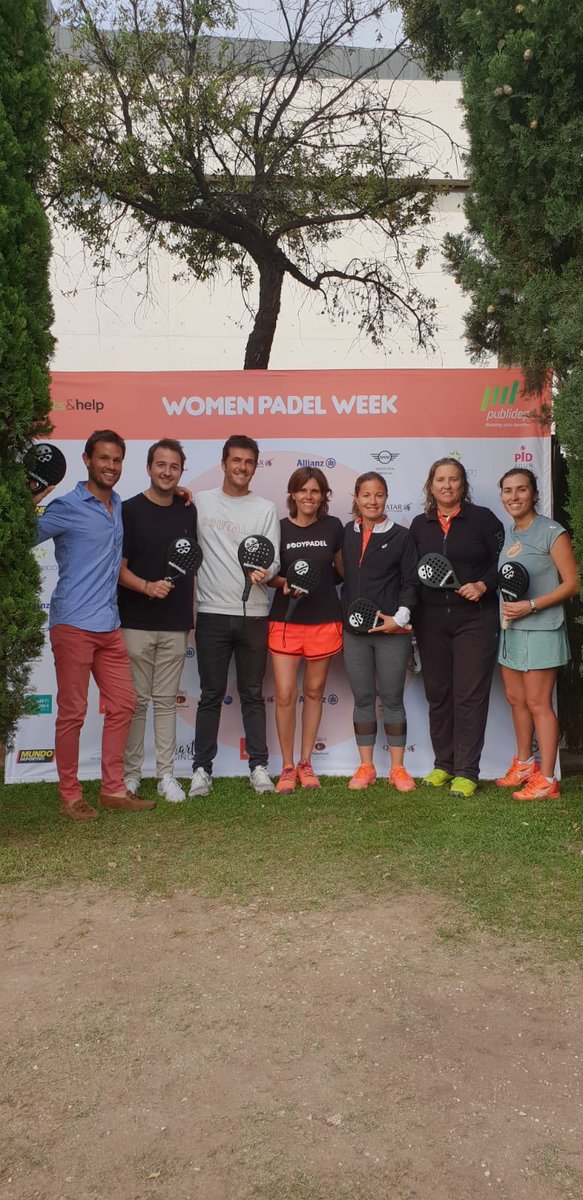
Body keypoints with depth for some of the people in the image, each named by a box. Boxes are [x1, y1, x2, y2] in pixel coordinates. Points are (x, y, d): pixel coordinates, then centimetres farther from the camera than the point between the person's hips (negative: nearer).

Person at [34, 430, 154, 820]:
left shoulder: (118, 506, 13)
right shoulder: (66, 507, -7)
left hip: (109, 626, 7)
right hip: (73, 625, -7)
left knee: (123, 704, 9)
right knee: (73, 712, 0)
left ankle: (113, 789, 21)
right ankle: (70, 796, 13)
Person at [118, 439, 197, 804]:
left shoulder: (189, 511, 8)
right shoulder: (130, 510, -3)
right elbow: (118, 567, -5)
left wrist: (192, 611, 9)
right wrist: (146, 586, -23)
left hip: (176, 624, 3)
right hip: (136, 622, -3)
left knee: (167, 700, 8)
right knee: (137, 700, 3)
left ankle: (167, 774, 14)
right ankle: (131, 773, 15)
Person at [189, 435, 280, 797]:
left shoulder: (266, 509, 5)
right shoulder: (200, 502, 5)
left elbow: (274, 559, -1)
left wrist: (264, 573, -21)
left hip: (254, 614, 1)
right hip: (212, 613, -1)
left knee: (253, 694, 9)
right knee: (211, 695, 4)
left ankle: (259, 766, 16)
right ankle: (202, 768, 12)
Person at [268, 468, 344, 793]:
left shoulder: (333, 527, 2)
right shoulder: (280, 528, -1)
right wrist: (284, 582, -13)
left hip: (325, 622, 1)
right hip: (286, 621, -1)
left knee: (315, 692, 10)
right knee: (285, 695, -5)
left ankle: (306, 763, 23)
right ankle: (288, 767, 11)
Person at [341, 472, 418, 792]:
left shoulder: (401, 536, 2)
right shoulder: (345, 534, 8)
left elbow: (411, 582, 0)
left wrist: (399, 618, -11)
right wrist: (344, 615, 1)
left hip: (392, 632, -2)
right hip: (354, 630, 2)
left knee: (392, 699, 3)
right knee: (363, 699, 7)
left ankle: (398, 768, 12)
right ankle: (366, 766, 16)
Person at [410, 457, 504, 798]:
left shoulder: (483, 518, 1)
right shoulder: (419, 525, 11)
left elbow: (502, 563, 0)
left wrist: (483, 585, -14)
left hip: (475, 619, -4)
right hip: (431, 620, 4)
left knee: (470, 694, -4)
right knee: (437, 693, 9)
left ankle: (467, 772, 2)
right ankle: (443, 764, 22)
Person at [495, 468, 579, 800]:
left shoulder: (552, 532, -9)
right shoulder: (507, 535, 11)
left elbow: (571, 584, -11)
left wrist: (530, 606, -18)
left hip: (541, 629, -7)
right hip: (510, 628, 7)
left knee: (538, 703, -5)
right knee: (515, 698, 13)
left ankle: (546, 780, 3)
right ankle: (524, 764, 28)